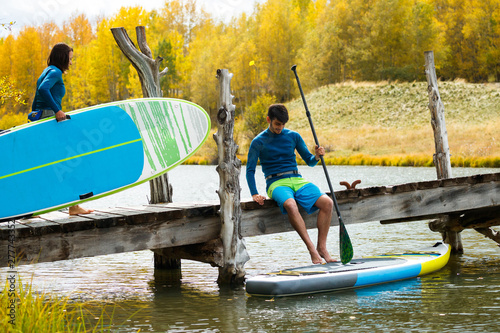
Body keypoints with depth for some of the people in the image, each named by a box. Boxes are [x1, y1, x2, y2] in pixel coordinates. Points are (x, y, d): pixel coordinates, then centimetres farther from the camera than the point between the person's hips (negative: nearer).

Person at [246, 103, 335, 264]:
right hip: (276, 183, -4)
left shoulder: (294, 136, 13)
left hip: (297, 180, 4)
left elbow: (309, 161, 15)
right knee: (290, 204, -39)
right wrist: (254, 194, -11)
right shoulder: (258, 142, 3)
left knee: (327, 202, -22)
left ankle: (322, 247, -17)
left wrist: (317, 156, -8)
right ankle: (311, 248, -35)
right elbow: (250, 170, 3)